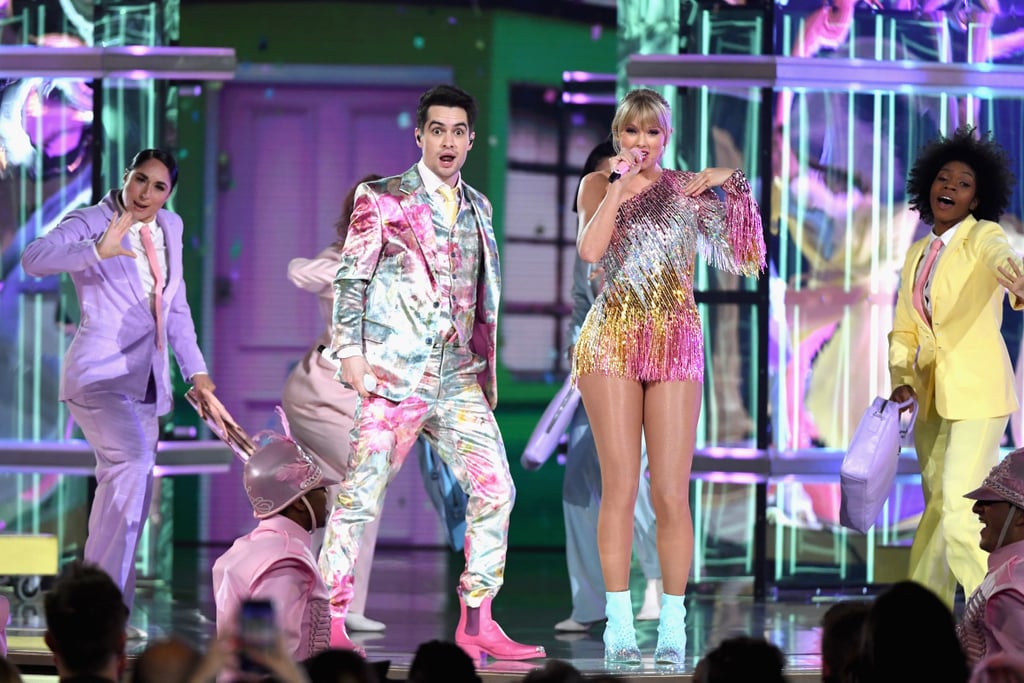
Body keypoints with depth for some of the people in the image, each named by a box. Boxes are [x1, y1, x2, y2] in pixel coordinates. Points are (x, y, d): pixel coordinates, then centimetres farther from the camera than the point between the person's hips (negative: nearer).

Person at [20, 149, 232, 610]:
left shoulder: (169, 229, 16)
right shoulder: (92, 222, -5)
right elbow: (34, 258, -23)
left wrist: (197, 375, 17)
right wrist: (98, 250, -35)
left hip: (146, 382, 7)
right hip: (101, 375, -7)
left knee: (125, 487, 3)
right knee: (134, 461, -27)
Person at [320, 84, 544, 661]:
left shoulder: (478, 208, 18)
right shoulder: (381, 199, 1)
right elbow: (352, 278, -1)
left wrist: (487, 369, 17)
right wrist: (350, 350, -10)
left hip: (459, 378, 5)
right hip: (395, 374, -5)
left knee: (495, 488, -4)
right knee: (361, 495, -6)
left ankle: (477, 624, 1)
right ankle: (330, 623, 1)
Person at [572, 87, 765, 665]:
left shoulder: (689, 188, 11)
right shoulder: (598, 184, 9)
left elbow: (745, 251, 2)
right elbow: (590, 249, -9)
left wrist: (731, 182, -6)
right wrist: (621, 183, -9)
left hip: (676, 344, 1)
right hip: (612, 342, -1)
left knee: (671, 493, -4)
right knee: (620, 486, -5)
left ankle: (673, 626, 2)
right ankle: (620, 622, -1)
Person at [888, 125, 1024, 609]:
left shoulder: (983, 238, -7)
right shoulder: (918, 255, 13)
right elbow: (904, 330, 16)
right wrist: (901, 379, -2)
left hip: (977, 393, -7)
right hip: (932, 396, 7)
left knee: (959, 510, -17)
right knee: (936, 508, 14)